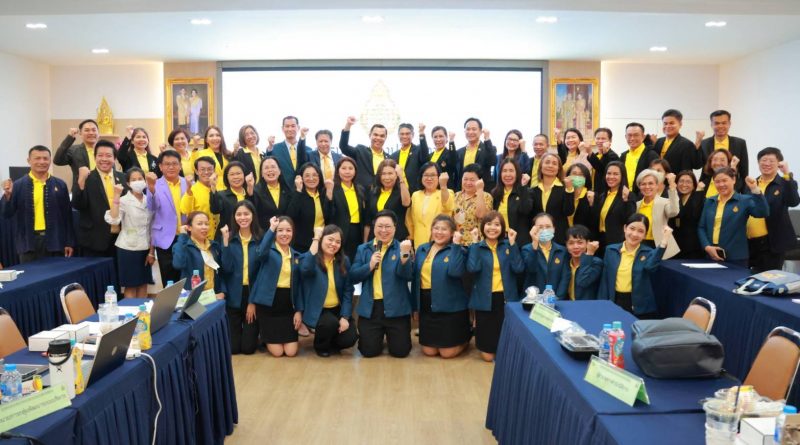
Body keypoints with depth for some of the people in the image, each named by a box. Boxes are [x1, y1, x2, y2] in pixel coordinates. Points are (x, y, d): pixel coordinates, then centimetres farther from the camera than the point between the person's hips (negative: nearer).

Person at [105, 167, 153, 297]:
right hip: (128, 248, -4)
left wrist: (152, 251, 7)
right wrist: (116, 196, -25)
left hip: (145, 248, 4)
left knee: (143, 284, 9)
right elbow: (113, 220, -26)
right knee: (131, 285, 2)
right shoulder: (123, 200, -8)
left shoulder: (149, 201, 5)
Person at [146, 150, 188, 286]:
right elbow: (151, 209, -18)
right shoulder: (155, 185, -2)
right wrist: (151, 187, -33)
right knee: (169, 283, 6)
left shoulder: (188, 184, 5)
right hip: (166, 239, -2)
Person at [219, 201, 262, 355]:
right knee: (232, 347, 3)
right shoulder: (229, 238, 0)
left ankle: (252, 333, 36)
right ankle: (237, 330, 36)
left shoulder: (261, 239, -3)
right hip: (233, 296, 1)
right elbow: (226, 269, -10)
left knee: (248, 347, 2)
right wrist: (225, 242, -17)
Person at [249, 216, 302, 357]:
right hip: (268, 303, -3)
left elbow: (298, 284, 10)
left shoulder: (297, 256, 9)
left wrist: (299, 310, 3)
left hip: (288, 305, 4)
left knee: (291, 352, -1)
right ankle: (267, 337, 32)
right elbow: (261, 252, -31)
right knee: (277, 352, -2)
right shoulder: (269, 251, -3)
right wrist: (271, 229, -29)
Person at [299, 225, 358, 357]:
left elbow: (348, 290, 0)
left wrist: (345, 317, -11)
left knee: (349, 339, -16)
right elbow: (306, 269, -35)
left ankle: (330, 343, 21)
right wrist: (316, 239, -29)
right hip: (316, 310, -3)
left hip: (337, 309, 4)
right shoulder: (308, 258, -9)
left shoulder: (344, 261, 0)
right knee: (330, 323, -33)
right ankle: (321, 346, 2)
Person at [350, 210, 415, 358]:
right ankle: (378, 336, 35)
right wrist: (370, 265, -15)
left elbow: (407, 275, -14)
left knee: (400, 351, 1)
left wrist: (405, 255, -30)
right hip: (370, 308, 2)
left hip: (396, 307, -1)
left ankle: (389, 335, 34)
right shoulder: (363, 249, 7)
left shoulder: (401, 248, 0)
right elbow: (352, 276, 1)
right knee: (369, 351, 2)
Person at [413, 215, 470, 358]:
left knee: (447, 353, 2)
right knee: (429, 351, 11)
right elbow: (415, 277, 13)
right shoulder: (422, 249, 9)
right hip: (427, 306, 5)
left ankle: (465, 338, 33)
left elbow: (456, 272, -27)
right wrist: (415, 303, 11)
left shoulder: (457, 251, -7)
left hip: (450, 306, -5)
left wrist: (456, 245, -24)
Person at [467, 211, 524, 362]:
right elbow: (472, 268, -20)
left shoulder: (508, 246, 4)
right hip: (485, 300, -1)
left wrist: (512, 243, -11)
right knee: (488, 355, 5)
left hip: (506, 298, 1)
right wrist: (474, 243, -12)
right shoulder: (478, 247, 0)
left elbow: (519, 268, -11)